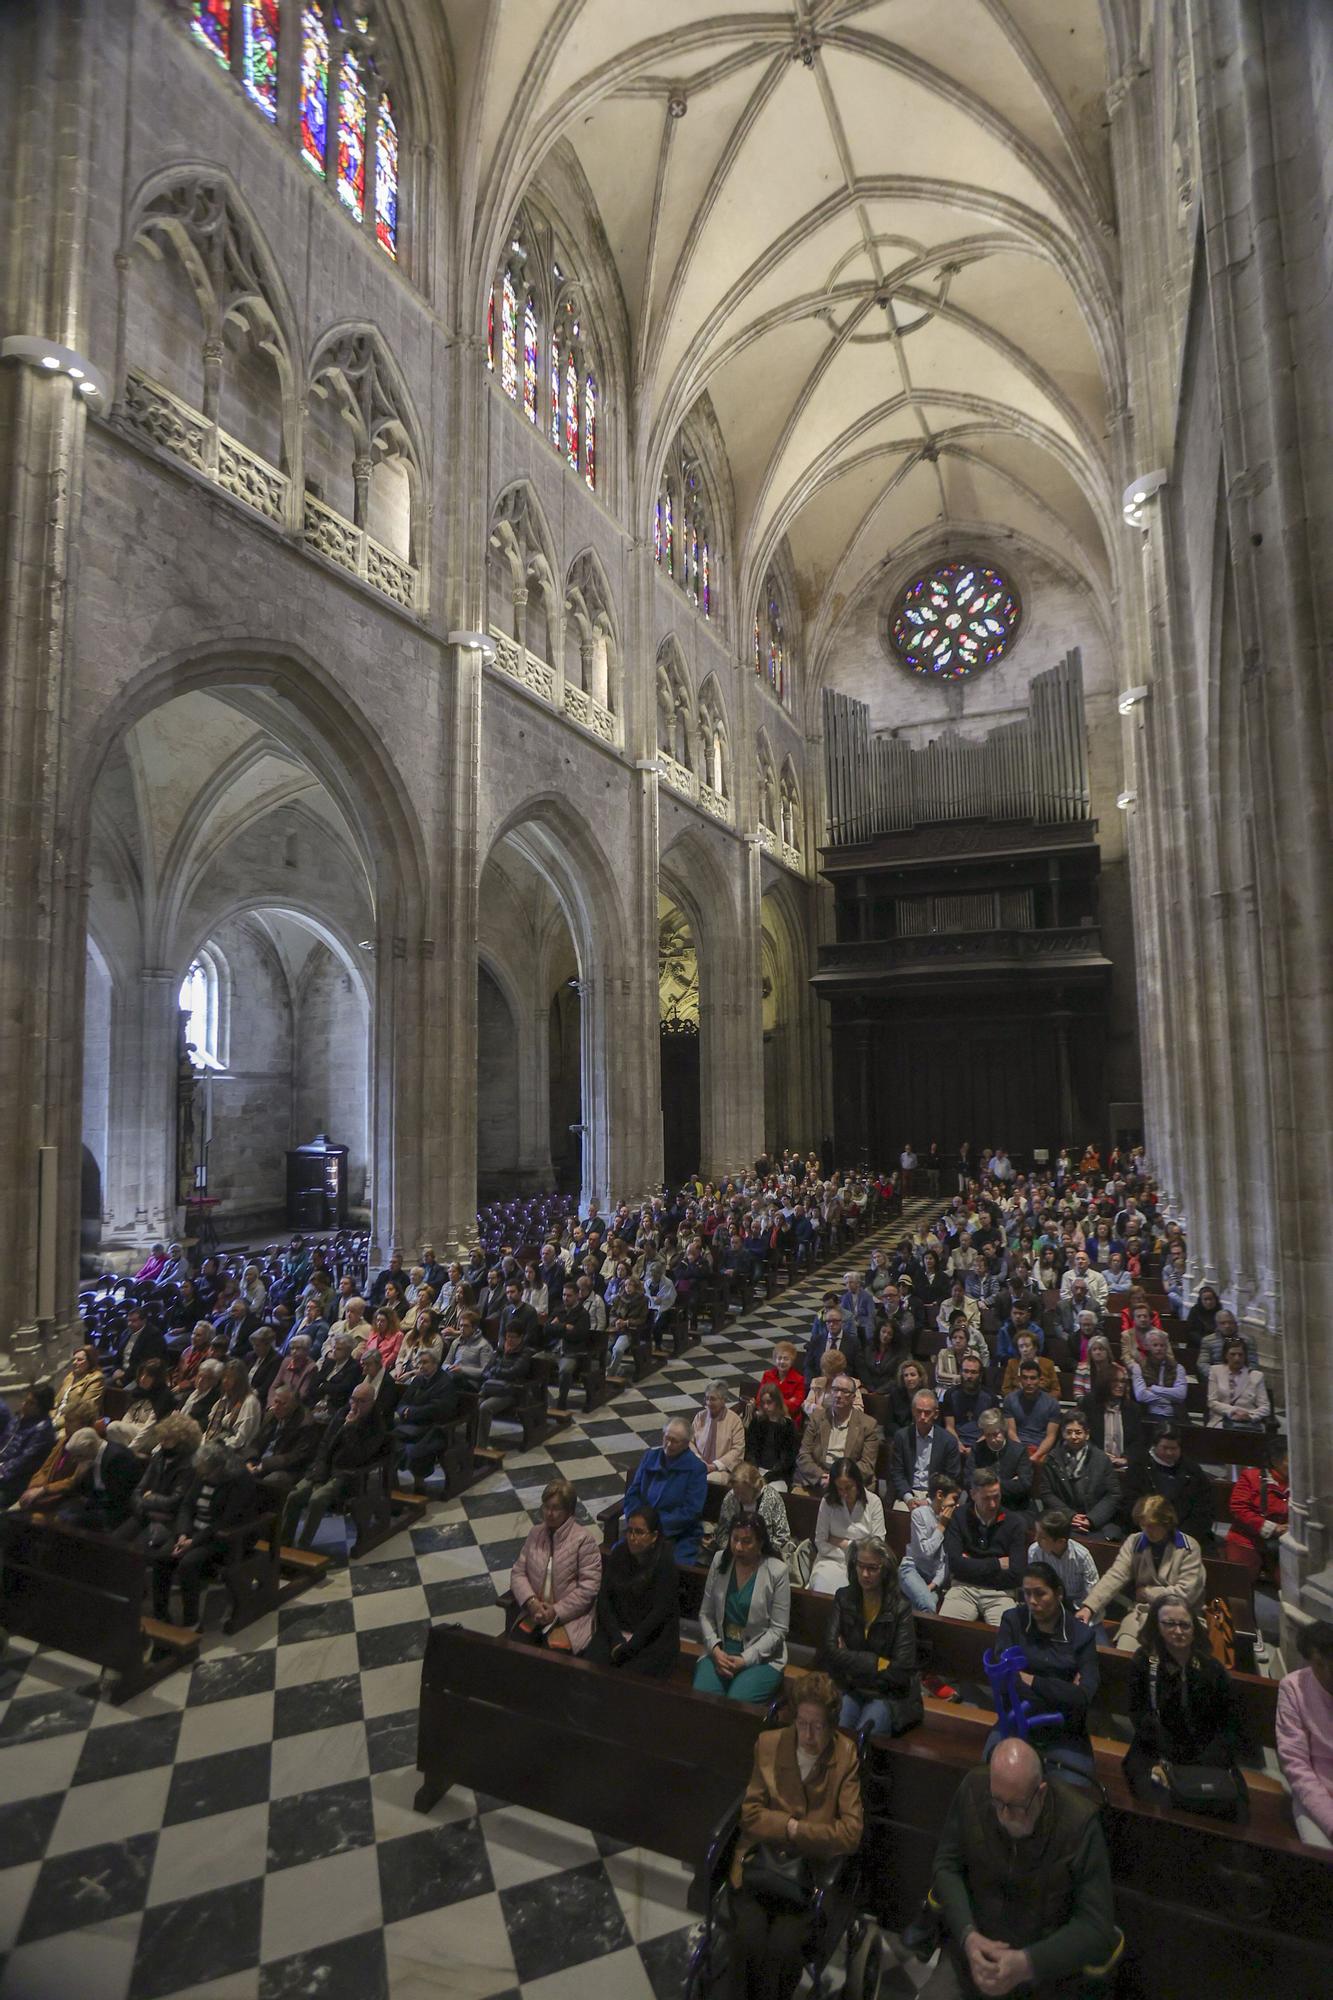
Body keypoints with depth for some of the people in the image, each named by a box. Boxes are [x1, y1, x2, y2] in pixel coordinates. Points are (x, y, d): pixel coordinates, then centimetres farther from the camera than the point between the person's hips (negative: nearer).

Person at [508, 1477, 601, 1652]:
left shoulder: (584, 1539, -9)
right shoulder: (535, 1533, 9)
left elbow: (589, 1586, -12)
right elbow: (518, 1572, 8)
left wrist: (557, 1612, -15)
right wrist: (531, 1601, -10)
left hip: (570, 1615, -4)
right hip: (535, 1610, 4)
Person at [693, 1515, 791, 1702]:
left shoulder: (777, 1571, -12)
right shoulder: (720, 1560, 0)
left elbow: (778, 1629, -9)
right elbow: (706, 1614, 5)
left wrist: (745, 1659, -15)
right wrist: (715, 1649, -11)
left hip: (762, 1656, -3)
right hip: (720, 1651, 3)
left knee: (736, 1701, -26)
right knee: (700, 1697, -21)